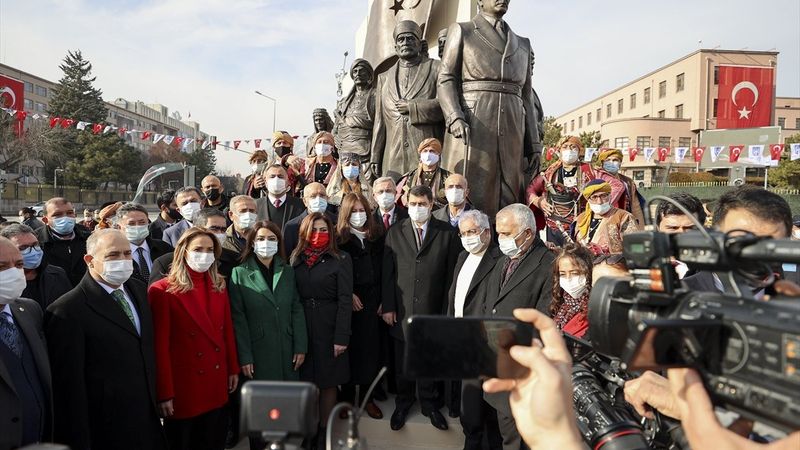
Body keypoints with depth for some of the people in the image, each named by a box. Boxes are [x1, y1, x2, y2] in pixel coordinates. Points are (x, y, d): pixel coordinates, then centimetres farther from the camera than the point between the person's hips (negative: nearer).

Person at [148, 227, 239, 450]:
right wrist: (164, 392, -14)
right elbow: (160, 345, -13)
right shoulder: (162, 291, -12)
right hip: (183, 386, -5)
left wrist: (233, 369, 10)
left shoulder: (219, 286, 6)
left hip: (217, 384, 5)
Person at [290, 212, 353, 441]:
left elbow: (345, 300, -8)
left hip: (328, 328, -3)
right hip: (300, 328, 3)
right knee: (305, 381, 9)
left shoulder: (341, 259, -4)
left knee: (328, 382, 6)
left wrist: (341, 337, -14)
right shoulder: (296, 259, 7)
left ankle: (325, 431, 21)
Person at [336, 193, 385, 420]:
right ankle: (348, 396, 18)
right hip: (348, 301, -3)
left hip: (372, 300, 3)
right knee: (349, 346, 3)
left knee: (370, 346, 5)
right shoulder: (338, 237, -1)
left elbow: (383, 270, 7)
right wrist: (348, 295, -11)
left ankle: (366, 396, 19)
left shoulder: (377, 235, 8)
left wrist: (383, 300, 2)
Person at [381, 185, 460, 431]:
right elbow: (387, 273, 2)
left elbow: (452, 273, -3)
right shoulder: (395, 233, 2)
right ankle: (403, 403, 35)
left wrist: (448, 309, -5)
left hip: (434, 310, -1)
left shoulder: (447, 233, -2)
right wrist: (388, 306, -3)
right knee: (403, 362, 15)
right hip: (402, 310, 1)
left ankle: (429, 403, 33)